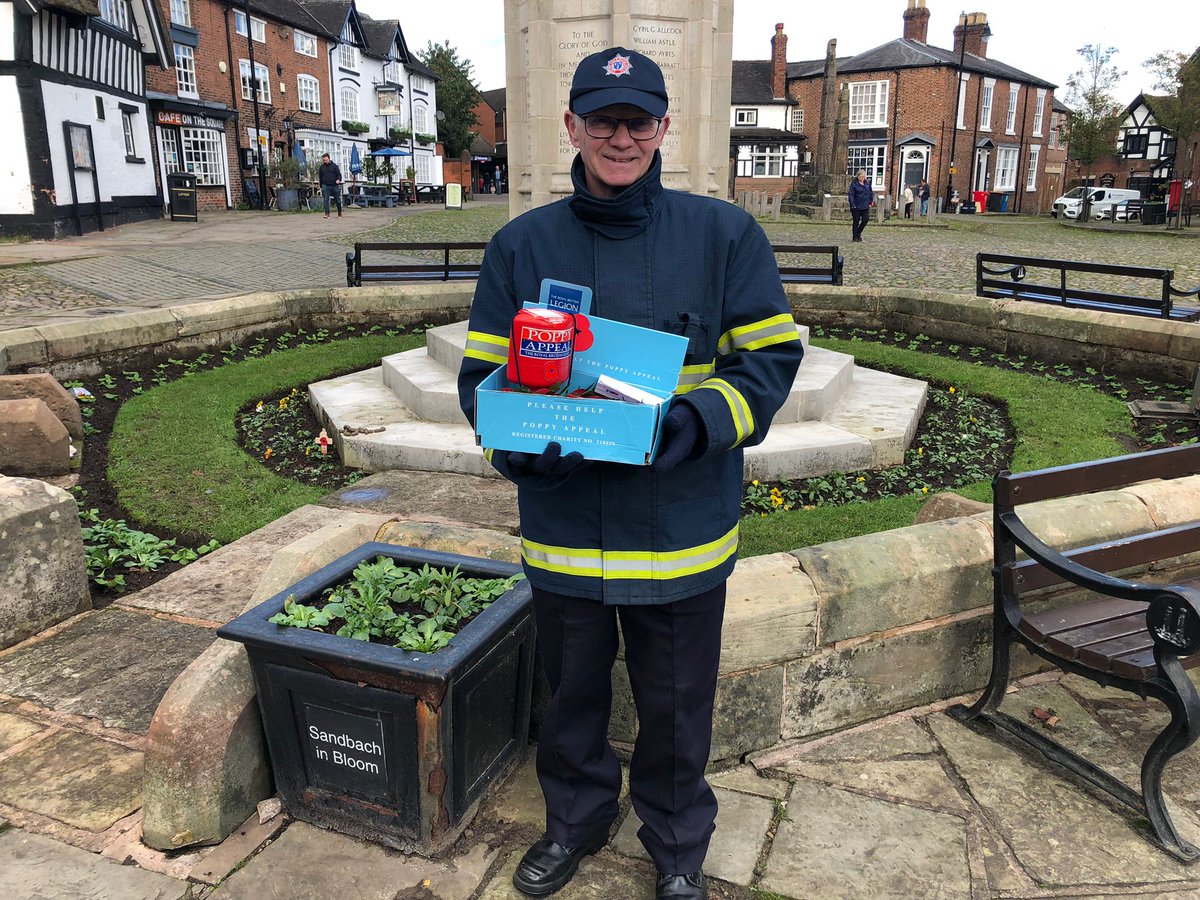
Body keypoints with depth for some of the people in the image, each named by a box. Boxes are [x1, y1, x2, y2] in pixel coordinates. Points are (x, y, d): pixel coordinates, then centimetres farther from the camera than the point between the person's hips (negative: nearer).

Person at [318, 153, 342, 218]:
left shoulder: (334, 166, 1)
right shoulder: (321, 167, 9)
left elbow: (339, 174, -2)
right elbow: (320, 177, 17)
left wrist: (339, 180, -24)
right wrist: (321, 187, 16)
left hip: (334, 185, -1)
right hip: (326, 185, 1)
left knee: (338, 200, 7)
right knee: (326, 200, -12)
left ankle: (339, 214, 22)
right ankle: (327, 214, -15)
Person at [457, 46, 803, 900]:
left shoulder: (725, 234, -4)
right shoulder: (522, 244, 1)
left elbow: (771, 358, -3)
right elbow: (481, 375, 2)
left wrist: (696, 421, -21)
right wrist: (521, 440, -18)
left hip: (682, 530, -1)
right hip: (562, 526, 2)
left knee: (677, 706, 17)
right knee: (572, 693, 22)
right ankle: (576, 819, 51)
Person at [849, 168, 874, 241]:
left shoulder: (867, 183, 8)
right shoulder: (854, 184, -8)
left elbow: (870, 193, 17)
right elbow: (851, 195, -11)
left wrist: (870, 202, 11)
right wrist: (853, 204, -18)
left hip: (865, 206, 5)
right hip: (856, 206, -5)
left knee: (865, 220, 0)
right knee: (856, 221, 2)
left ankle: (858, 233, 22)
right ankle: (855, 237, 13)